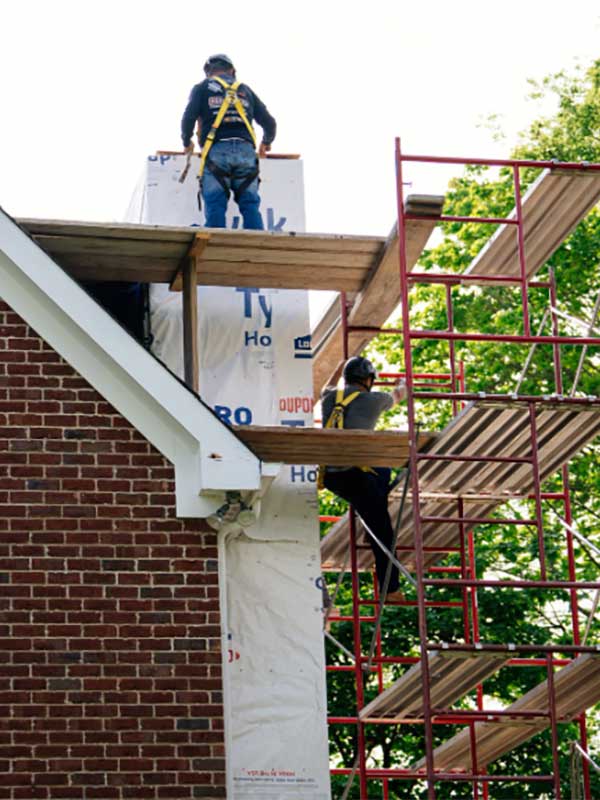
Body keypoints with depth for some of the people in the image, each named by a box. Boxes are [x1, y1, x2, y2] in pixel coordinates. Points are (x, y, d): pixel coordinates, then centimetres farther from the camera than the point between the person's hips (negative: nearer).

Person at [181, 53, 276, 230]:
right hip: (245, 151, 2)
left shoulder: (202, 88, 17)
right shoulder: (244, 90, 26)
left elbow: (189, 117, 2)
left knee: (215, 205, -6)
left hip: (216, 151, -2)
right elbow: (269, 123, 21)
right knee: (250, 204, 0)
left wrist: (187, 143, 20)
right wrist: (266, 143, 41)